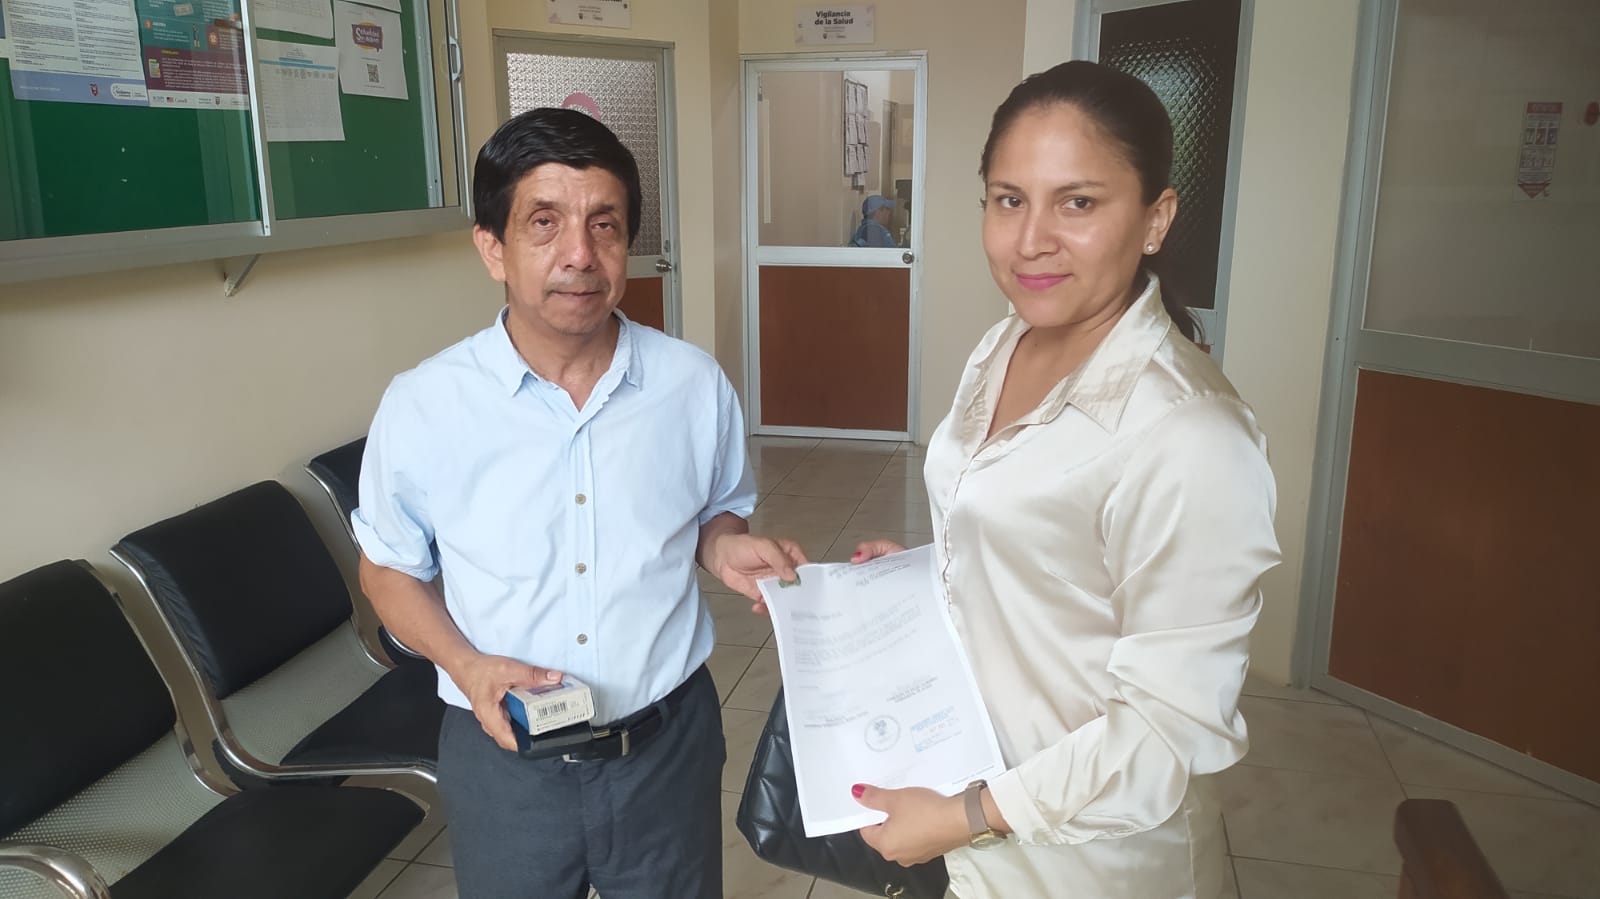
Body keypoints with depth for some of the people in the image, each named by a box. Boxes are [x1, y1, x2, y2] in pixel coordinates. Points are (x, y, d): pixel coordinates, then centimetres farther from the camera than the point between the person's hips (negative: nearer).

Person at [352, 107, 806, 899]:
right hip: (504, 756, -1)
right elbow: (389, 571, 1)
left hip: (668, 740, 1)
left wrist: (725, 547, -14)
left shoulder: (694, 384, -8)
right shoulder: (420, 408, -12)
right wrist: (465, 663, -16)